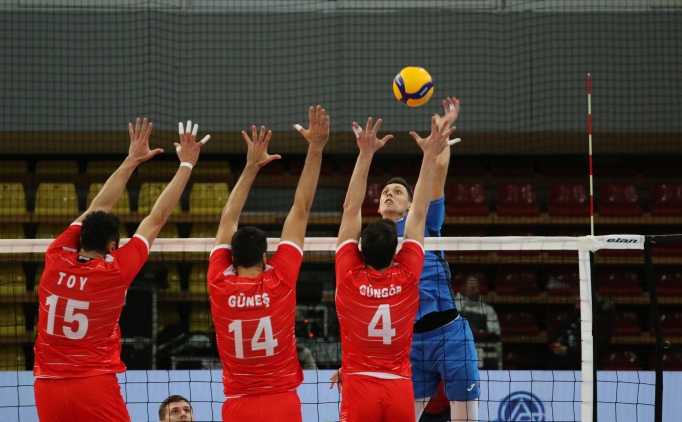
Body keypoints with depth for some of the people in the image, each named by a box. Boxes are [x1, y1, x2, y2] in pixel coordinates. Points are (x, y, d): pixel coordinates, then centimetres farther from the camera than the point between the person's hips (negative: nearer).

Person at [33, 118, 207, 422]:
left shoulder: (56, 260, 1)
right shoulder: (115, 271, -7)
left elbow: (97, 209, 15)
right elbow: (157, 218, 2)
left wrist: (131, 161, 23)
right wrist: (186, 165, 12)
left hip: (48, 387, 4)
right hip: (95, 388, -4)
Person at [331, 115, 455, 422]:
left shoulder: (350, 277, -4)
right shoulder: (407, 278, -2)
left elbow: (351, 209, 1)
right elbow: (419, 213, 6)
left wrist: (365, 155, 3)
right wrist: (430, 157, 11)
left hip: (359, 388, -1)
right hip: (400, 389, 1)